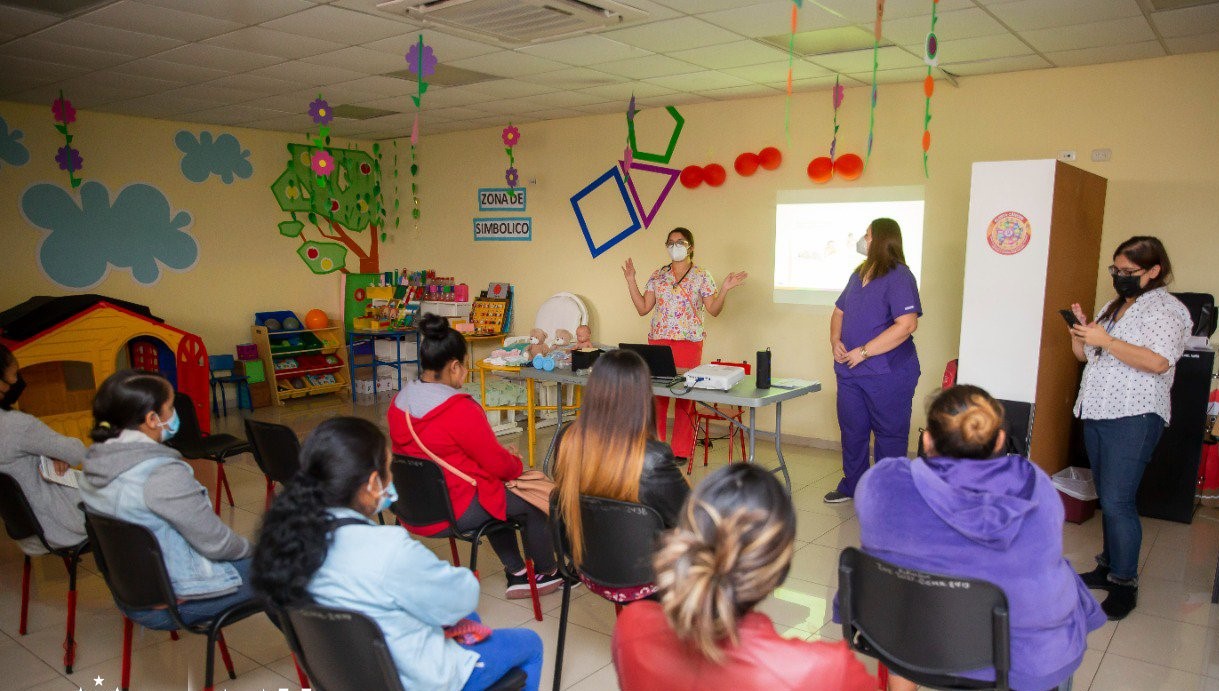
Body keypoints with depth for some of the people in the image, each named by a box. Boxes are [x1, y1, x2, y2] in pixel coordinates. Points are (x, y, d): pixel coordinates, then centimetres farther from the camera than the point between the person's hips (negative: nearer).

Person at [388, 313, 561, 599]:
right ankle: (546, 573, 34)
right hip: (452, 512, -8)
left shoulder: (399, 401, 1)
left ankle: (516, 575, 37)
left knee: (496, 498, 31)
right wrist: (516, 463, 6)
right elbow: (499, 464, -17)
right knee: (534, 502, 12)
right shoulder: (460, 409, -25)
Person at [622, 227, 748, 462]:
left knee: (685, 398, 1)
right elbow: (643, 308, 9)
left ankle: (682, 451, 12)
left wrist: (725, 289, -13)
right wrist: (631, 282, 4)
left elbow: (713, 310, 0)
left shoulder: (701, 276, 3)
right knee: (655, 395, 4)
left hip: (689, 342, -3)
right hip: (658, 340, 3)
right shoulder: (658, 276, 12)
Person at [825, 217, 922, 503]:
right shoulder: (859, 275, 13)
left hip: (888, 374, -8)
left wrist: (864, 352, -21)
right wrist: (835, 340, 3)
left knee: (889, 434, 4)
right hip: (850, 372, 8)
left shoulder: (898, 277, -14)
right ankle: (852, 486, 32)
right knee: (852, 431, 16)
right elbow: (840, 311, 23)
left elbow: (907, 324, -23)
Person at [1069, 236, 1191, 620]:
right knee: (1107, 498, 13)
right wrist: (1080, 331, 1)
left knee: (1117, 502, -9)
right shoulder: (1114, 306, 18)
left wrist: (1105, 340, -21)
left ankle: (1125, 584, 2)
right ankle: (1108, 567, 24)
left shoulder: (1167, 309, -7)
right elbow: (1085, 355, 20)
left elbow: (1158, 361, -22)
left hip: (1134, 417, -8)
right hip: (1097, 413, 8)